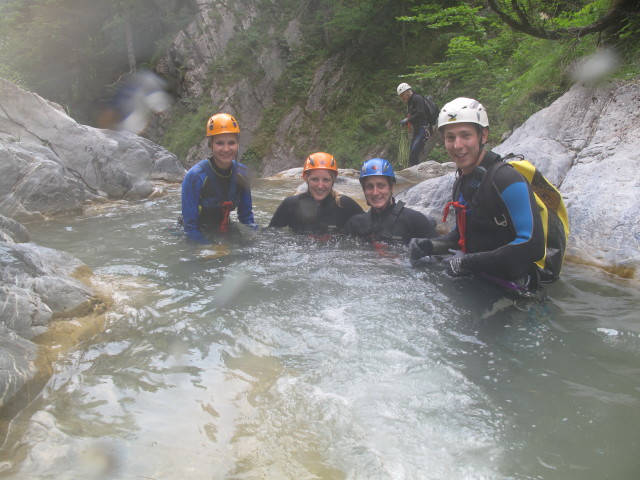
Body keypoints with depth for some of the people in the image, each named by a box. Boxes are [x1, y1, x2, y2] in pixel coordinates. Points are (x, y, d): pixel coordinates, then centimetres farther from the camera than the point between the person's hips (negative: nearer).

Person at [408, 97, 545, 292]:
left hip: (510, 290, -7)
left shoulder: (507, 181, -18)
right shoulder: (461, 183, 10)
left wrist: (468, 262, -22)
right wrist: (430, 245, 2)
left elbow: (532, 245, -24)